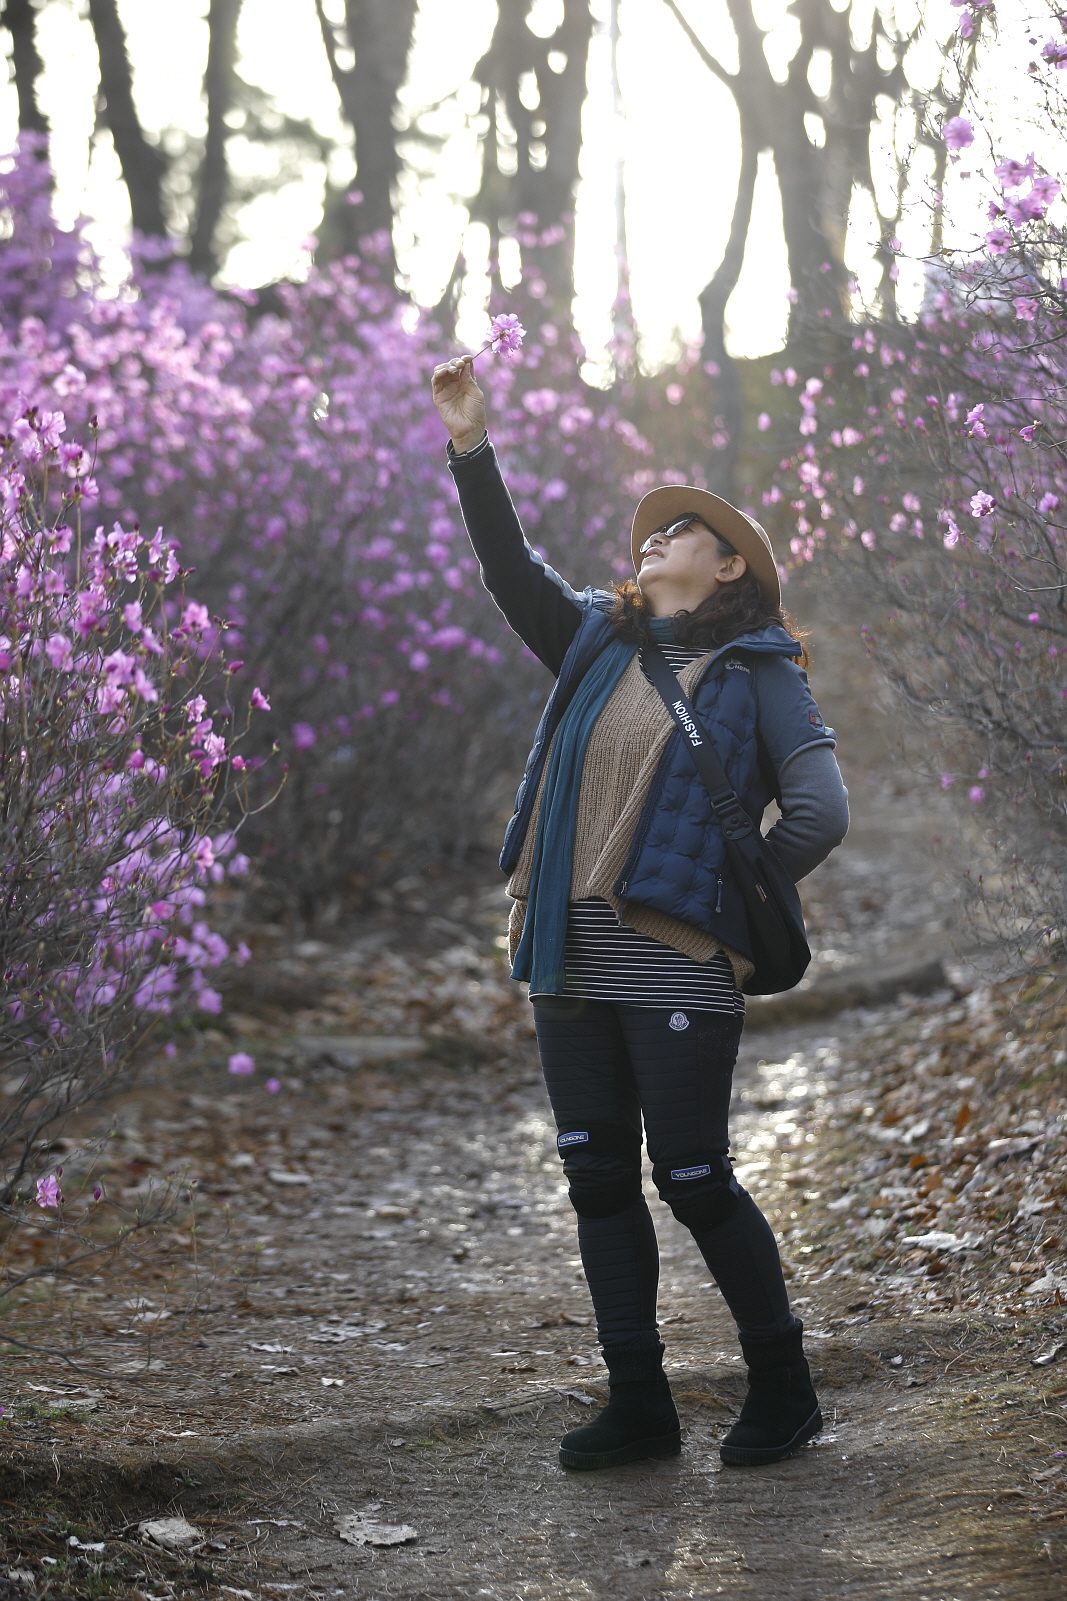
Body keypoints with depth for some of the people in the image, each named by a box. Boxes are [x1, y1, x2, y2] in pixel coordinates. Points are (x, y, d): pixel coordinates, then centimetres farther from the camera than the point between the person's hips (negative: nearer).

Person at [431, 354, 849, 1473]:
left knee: (692, 1180, -2)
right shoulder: (596, 643, 14)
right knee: (598, 1180, 8)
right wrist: (470, 447, -7)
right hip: (571, 967, 6)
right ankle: (638, 1408, 18)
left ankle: (783, 1389, 16)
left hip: (676, 977, -5)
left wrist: (723, 908, -5)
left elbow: (819, 816, -8)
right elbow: (511, 570, 2)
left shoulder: (758, 672, 0)